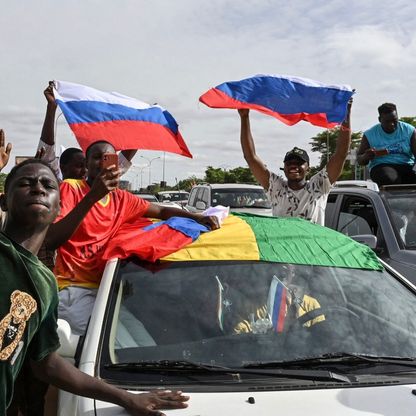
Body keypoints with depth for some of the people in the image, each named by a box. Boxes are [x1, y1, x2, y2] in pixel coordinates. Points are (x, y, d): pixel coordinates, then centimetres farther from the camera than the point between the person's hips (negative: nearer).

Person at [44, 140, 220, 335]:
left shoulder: (121, 199, 10)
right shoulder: (71, 188, -7)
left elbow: (162, 211, 20)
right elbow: (50, 242, -20)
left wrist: (198, 217, 0)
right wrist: (92, 196, -29)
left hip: (103, 285, 6)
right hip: (74, 287, -6)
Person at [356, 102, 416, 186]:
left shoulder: (409, 130, 6)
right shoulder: (370, 134, 4)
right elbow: (359, 159, 9)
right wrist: (366, 157, -16)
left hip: (407, 166, 1)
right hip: (381, 166, -1)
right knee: (389, 179, -37)